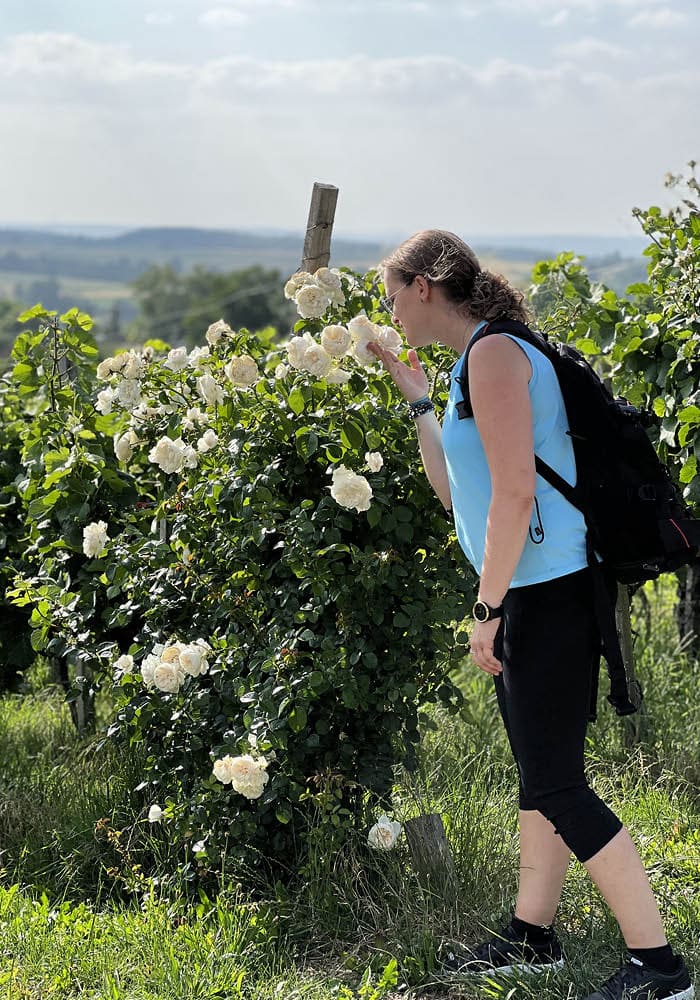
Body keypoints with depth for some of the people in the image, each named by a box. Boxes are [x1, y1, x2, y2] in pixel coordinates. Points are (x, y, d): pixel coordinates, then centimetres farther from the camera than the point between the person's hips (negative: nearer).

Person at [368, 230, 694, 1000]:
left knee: (557, 787, -8)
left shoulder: (495, 353, -13)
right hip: (526, 595, 10)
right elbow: (455, 490, 24)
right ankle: (532, 938, 27)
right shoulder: (476, 362, 17)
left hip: (546, 595, -10)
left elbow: (515, 491, -21)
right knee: (540, 777, 16)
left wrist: (486, 611, -18)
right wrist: (416, 399, 23)